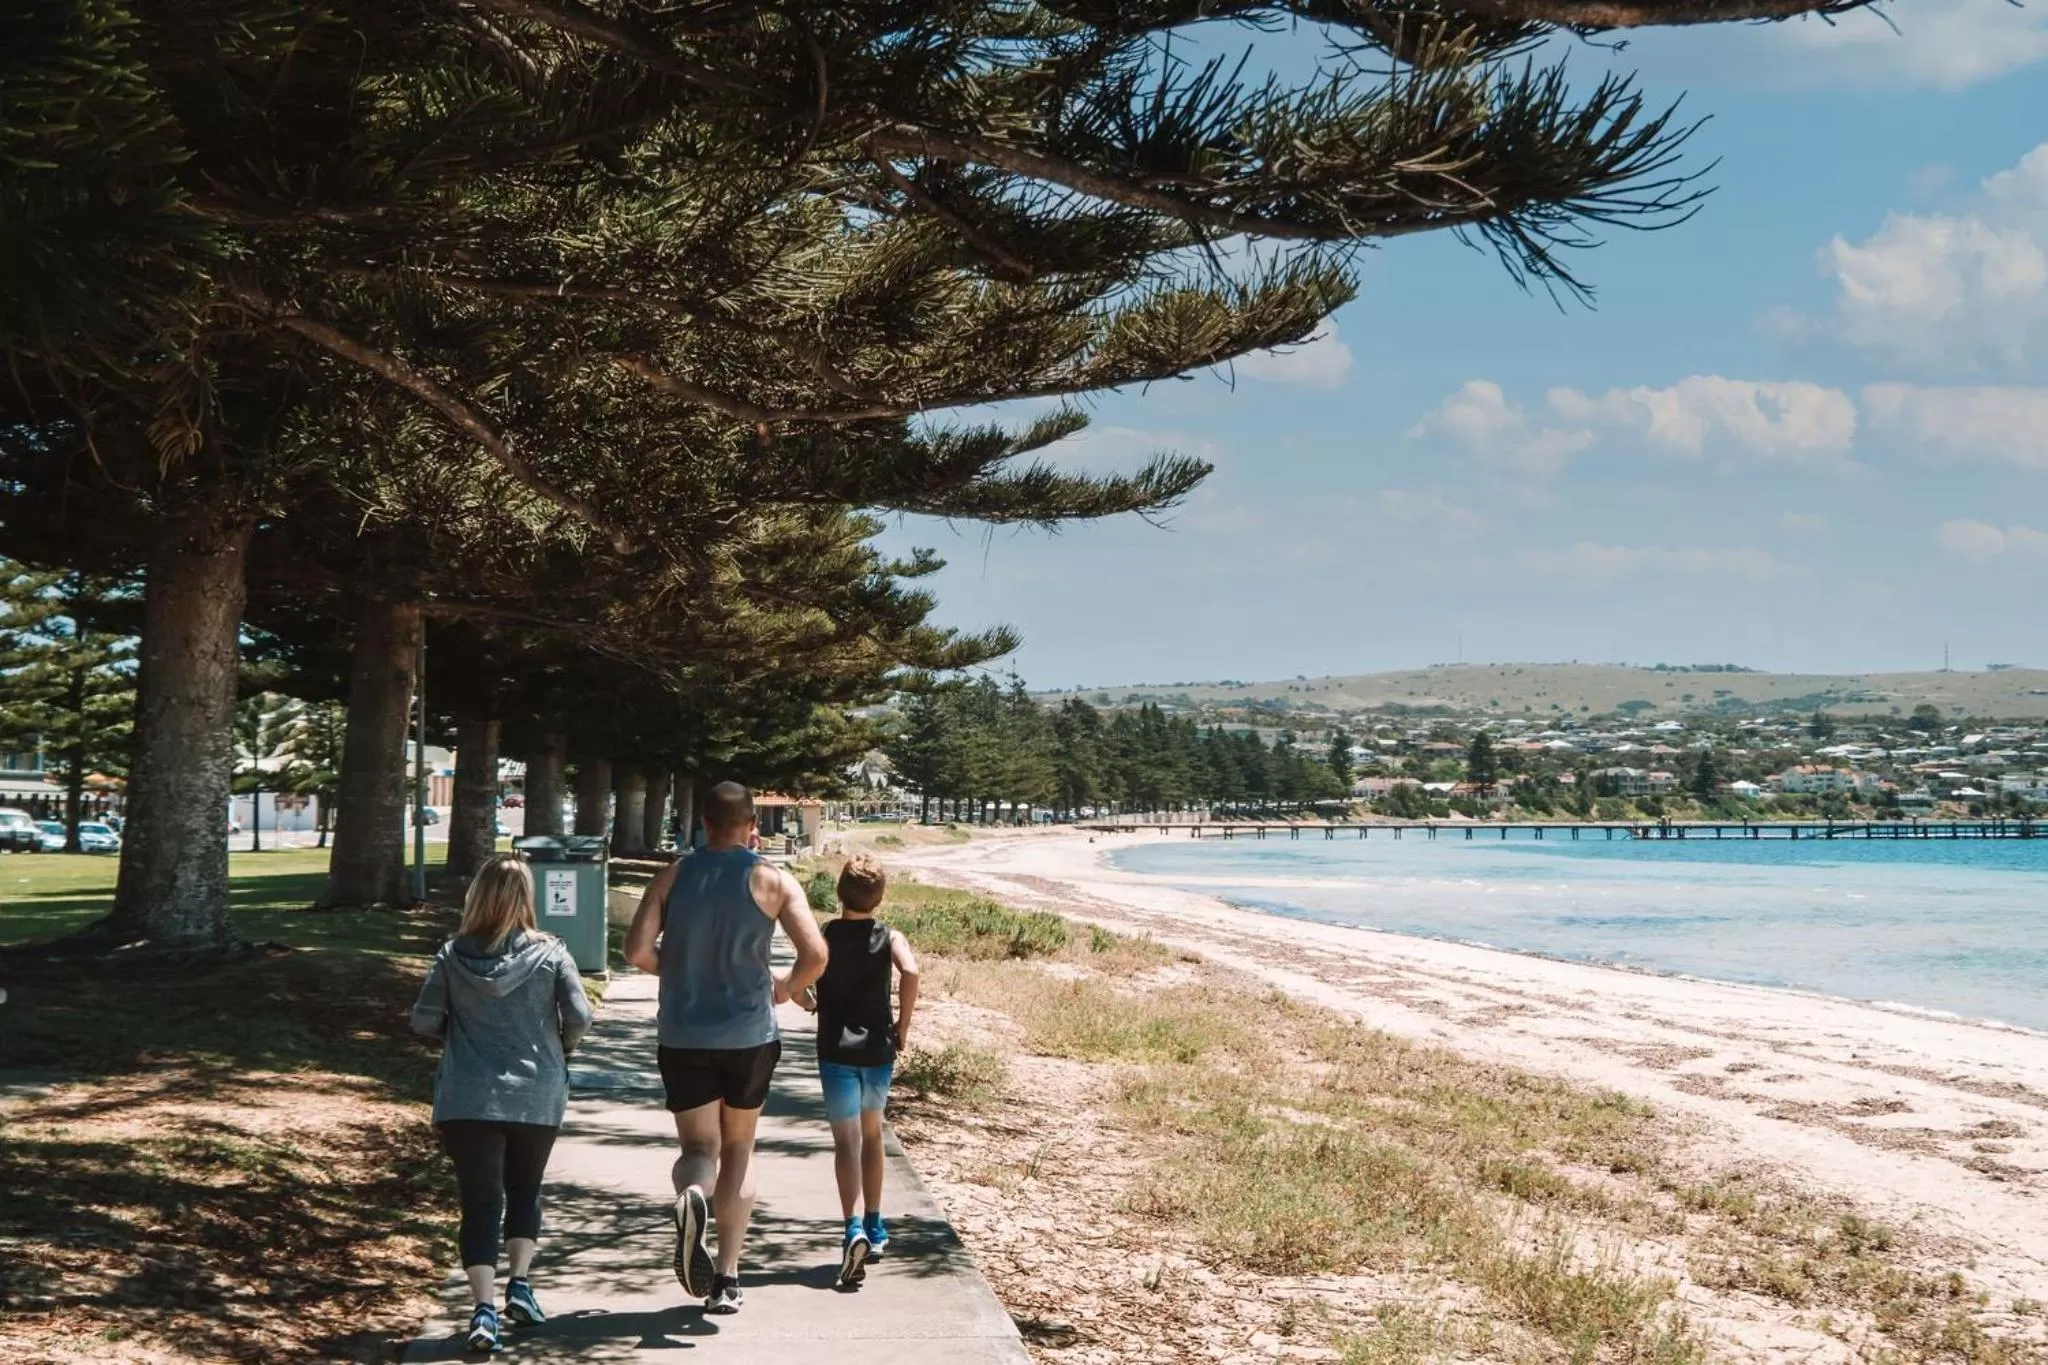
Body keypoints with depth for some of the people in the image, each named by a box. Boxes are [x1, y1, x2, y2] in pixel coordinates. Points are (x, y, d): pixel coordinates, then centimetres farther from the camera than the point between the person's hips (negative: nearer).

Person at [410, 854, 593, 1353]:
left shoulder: (453, 955, -3)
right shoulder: (549, 953, -4)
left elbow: (423, 1020, -3)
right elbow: (579, 1016, -9)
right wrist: (560, 1048, 11)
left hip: (467, 1101, 0)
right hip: (537, 1096, 0)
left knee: (480, 1202, 2)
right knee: (525, 1189, 22)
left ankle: (484, 1308, -9)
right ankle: (520, 1284, 13)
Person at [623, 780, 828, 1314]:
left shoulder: (673, 877, 0)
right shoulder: (773, 880, -4)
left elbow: (637, 950, -8)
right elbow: (815, 954, -13)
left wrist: (675, 968, 12)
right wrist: (785, 988, 7)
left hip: (683, 1038, 0)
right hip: (749, 1035, 0)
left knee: (699, 1148, 10)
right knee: (739, 1149, 17)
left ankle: (691, 1194, -27)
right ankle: (726, 1278, 13)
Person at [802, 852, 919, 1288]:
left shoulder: (824, 936, -1)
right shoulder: (889, 938, 0)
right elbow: (910, 972, -21)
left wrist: (813, 1003, 11)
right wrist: (903, 1027, -10)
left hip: (836, 1051, -2)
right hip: (879, 1050, 2)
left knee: (847, 1141, -6)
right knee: (872, 1131, 22)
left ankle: (855, 1230, -27)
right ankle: (874, 1227, 30)